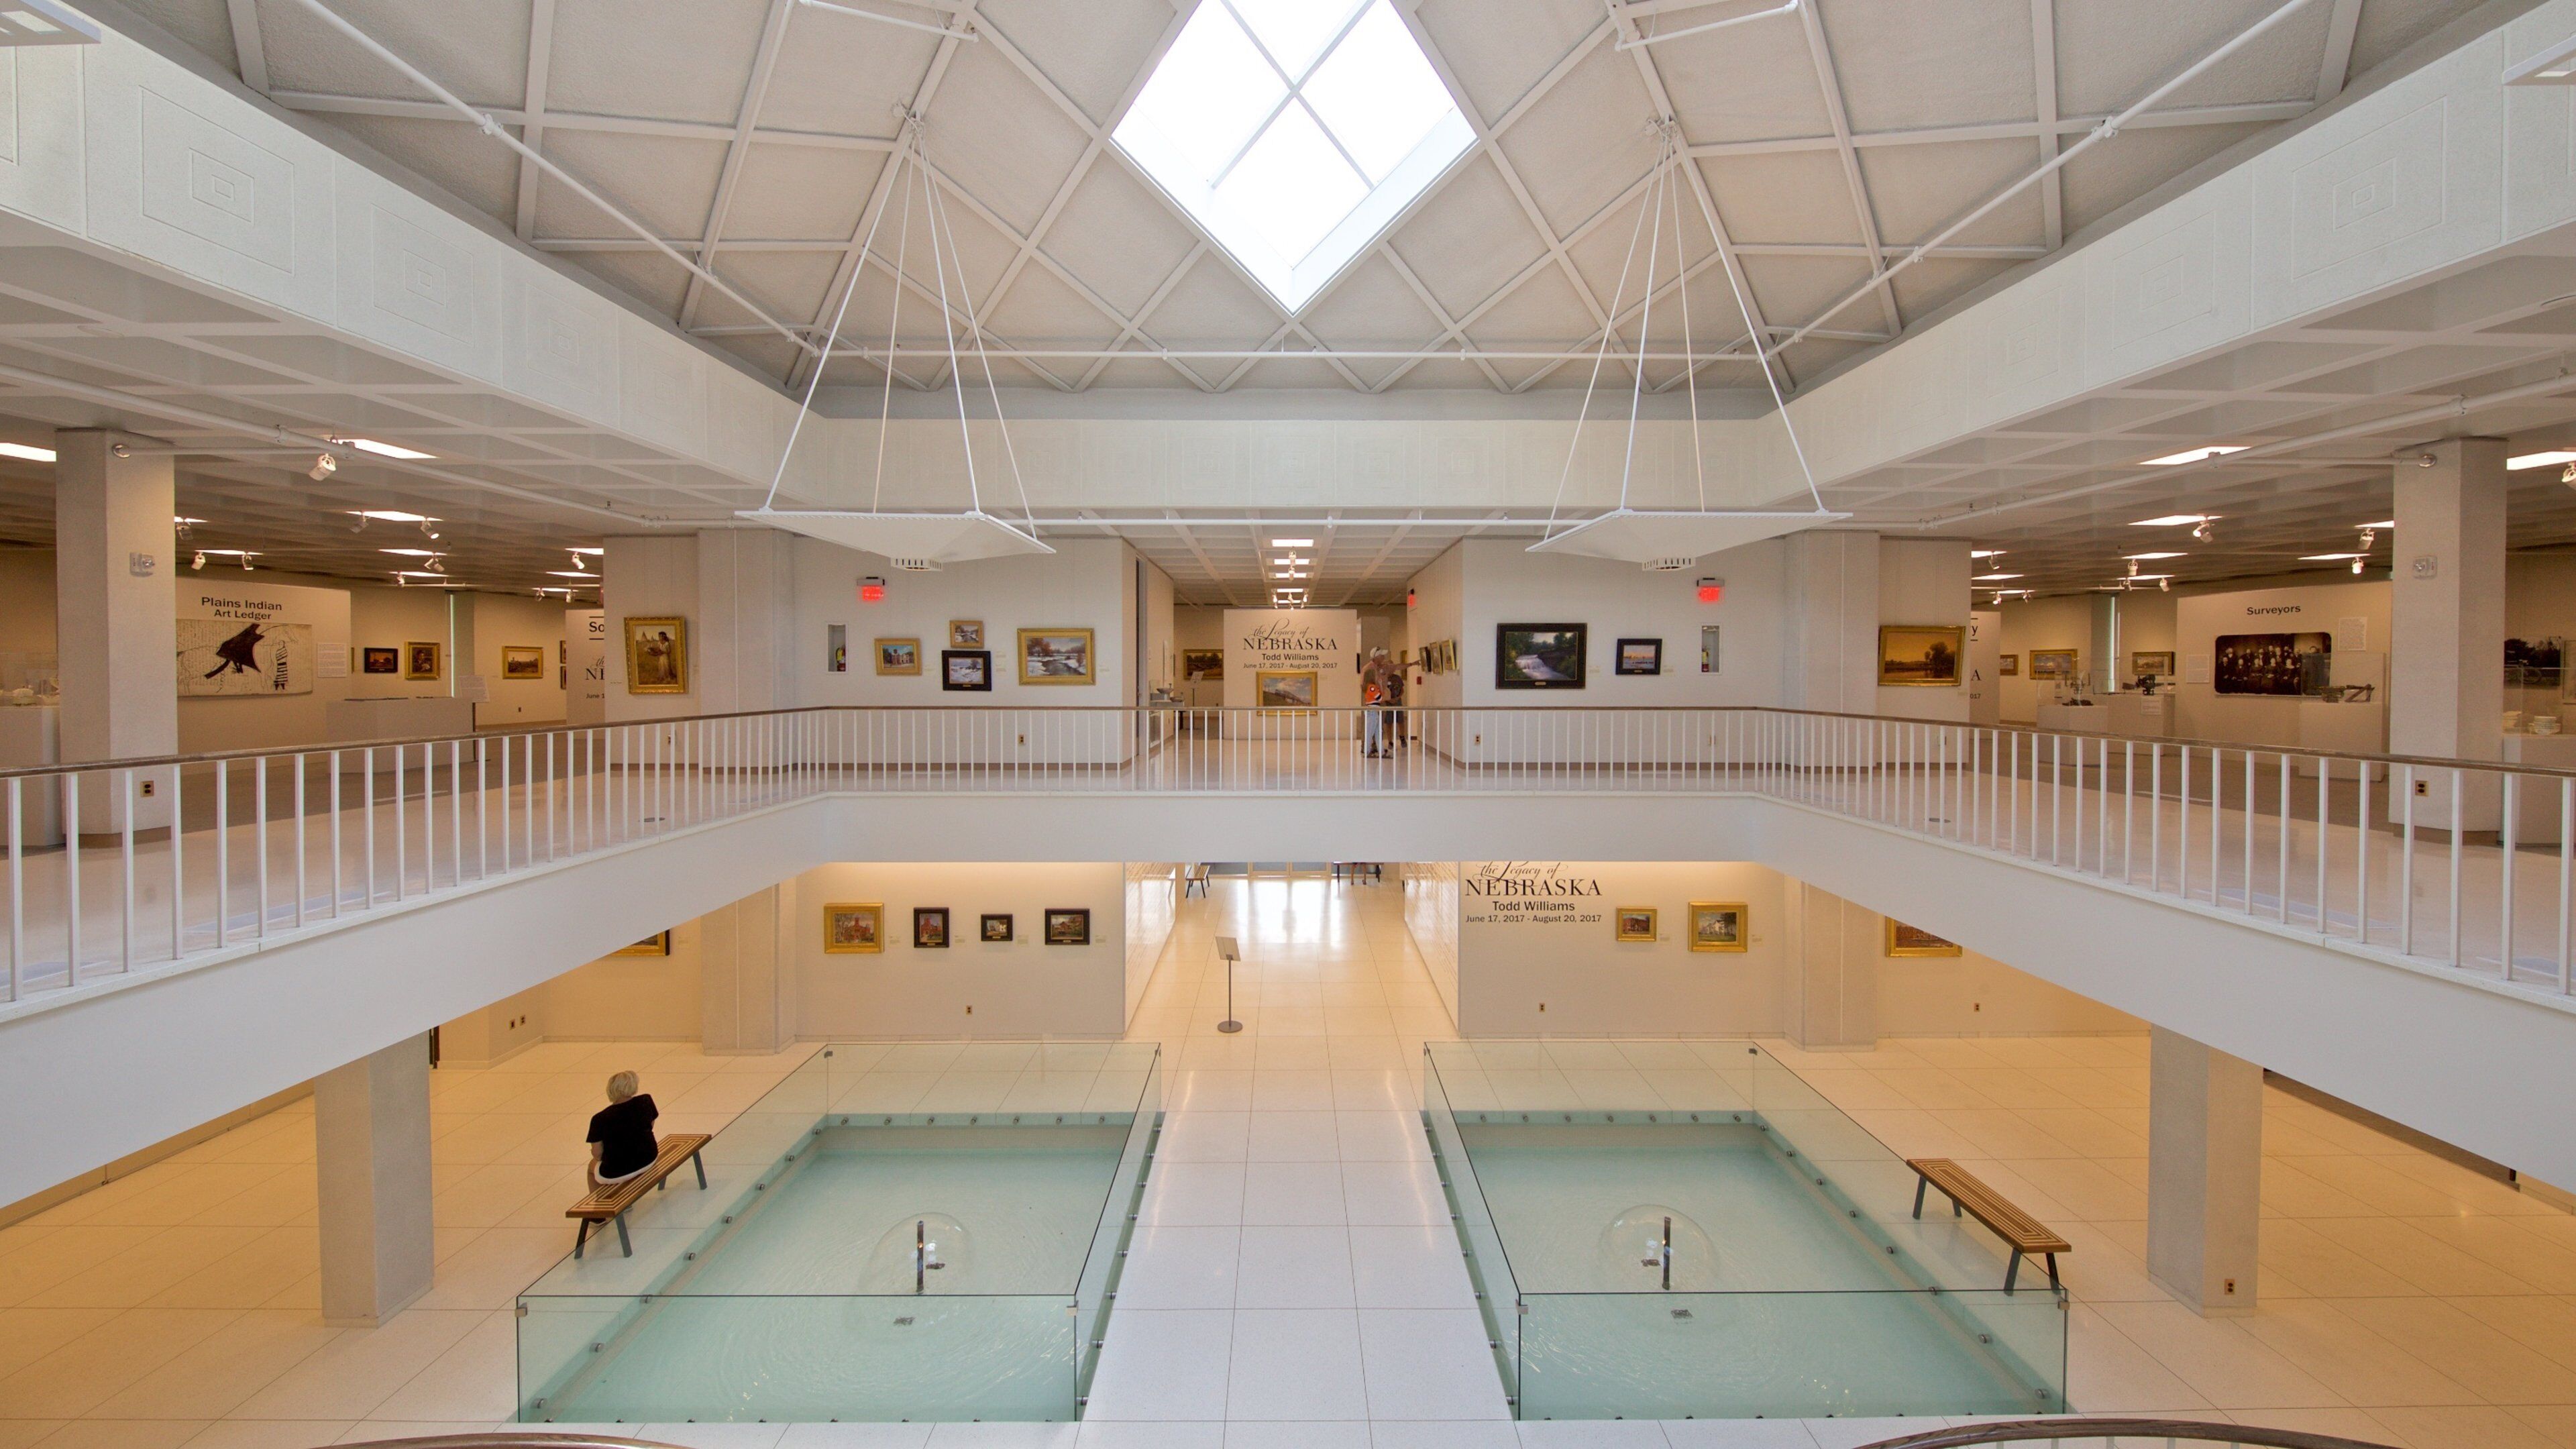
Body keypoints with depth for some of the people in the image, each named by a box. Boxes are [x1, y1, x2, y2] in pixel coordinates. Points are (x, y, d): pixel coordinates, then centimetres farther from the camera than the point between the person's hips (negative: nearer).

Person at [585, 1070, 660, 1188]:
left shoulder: (600, 1119, -19)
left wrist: (598, 1156, 10)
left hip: (616, 1173, -3)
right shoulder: (646, 1101, -12)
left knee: (593, 1166, 29)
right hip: (648, 1160, 3)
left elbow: (597, 1154, -11)